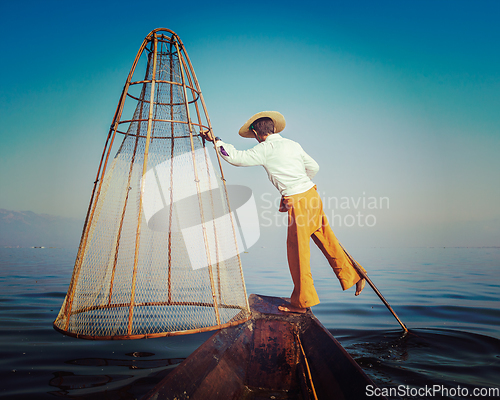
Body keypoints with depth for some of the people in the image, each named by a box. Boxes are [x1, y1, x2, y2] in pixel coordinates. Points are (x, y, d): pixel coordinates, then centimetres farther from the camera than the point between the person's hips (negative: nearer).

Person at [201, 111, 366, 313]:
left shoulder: (265, 149, -6)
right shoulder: (292, 144, 14)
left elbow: (237, 158, -7)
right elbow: (314, 167, 21)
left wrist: (216, 141, 2)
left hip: (298, 202, -7)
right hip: (312, 194, 7)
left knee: (297, 252, 2)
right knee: (327, 240, 17)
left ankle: (302, 302, 14)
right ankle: (354, 276, 28)